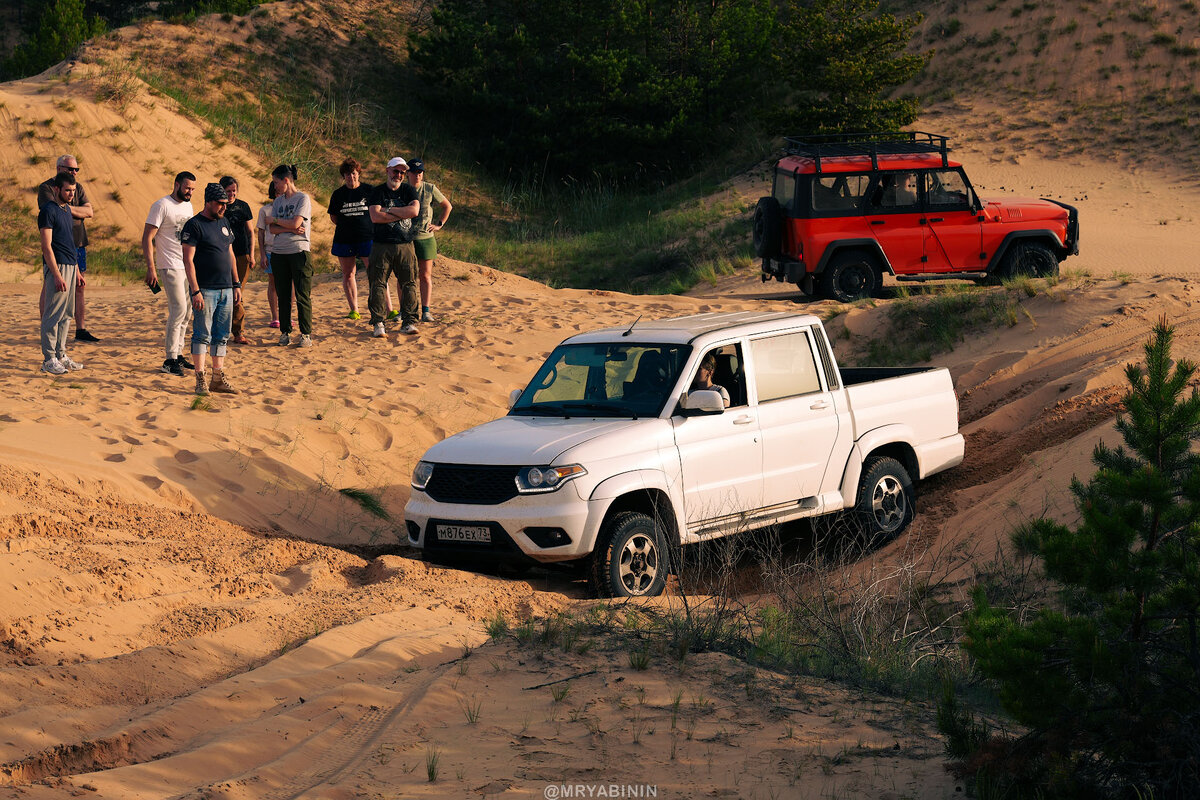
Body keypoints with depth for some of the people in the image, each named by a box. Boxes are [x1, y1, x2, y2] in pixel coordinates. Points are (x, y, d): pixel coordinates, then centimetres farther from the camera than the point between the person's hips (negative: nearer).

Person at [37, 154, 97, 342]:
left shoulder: (78, 187, 13)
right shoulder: (46, 188, -5)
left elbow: (89, 211, 0)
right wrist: (78, 212, -7)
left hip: (77, 244, 6)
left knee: (78, 288, 7)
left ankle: (80, 330, 13)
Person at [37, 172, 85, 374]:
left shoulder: (67, 210, 16)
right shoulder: (48, 211, -11)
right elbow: (46, 246, -16)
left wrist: (77, 271, 20)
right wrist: (57, 275, -21)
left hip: (70, 266, 9)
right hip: (56, 267, -9)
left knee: (67, 314, 10)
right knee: (53, 314, -7)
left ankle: (61, 355, 16)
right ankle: (49, 359, -6)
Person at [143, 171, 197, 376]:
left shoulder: (188, 206, 14)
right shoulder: (162, 206, -10)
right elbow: (147, 238, -12)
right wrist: (150, 268, -19)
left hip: (188, 266, 8)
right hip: (170, 266, -8)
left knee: (186, 312, 8)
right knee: (179, 310, -13)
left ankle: (178, 354, 16)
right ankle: (170, 360, -9)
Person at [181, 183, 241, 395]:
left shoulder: (224, 223, 15)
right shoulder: (194, 225, -7)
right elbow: (188, 260, -12)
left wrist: (236, 285, 16)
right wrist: (195, 291, -18)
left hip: (226, 290, 7)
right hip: (205, 290, -7)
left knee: (221, 336, 8)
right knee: (202, 335, -6)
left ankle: (218, 379, 13)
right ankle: (200, 381, -4)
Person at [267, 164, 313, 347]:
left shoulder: (302, 198, -4)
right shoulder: (278, 201, 14)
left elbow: (295, 223, -15)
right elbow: (272, 229, 5)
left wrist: (275, 220, 0)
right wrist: (290, 229, -12)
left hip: (298, 250, -6)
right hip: (278, 252, 6)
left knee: (302, 295, -4)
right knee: (283, 295, 8)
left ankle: (306, 334, 0)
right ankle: (285, 332, 14)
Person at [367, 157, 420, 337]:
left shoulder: (408, 191, 10)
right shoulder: (377, 192, 4)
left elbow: (415, 210, -9)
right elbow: (375, 216, -11)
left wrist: (389, 210, -8)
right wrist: (402, 214, -8)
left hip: (405, 245, 2)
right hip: (381, 246, -2)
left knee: (409, 284, -1)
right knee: (378, 284, -5)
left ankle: (408, 322, 4)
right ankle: (378, 324, -3)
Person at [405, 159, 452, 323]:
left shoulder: (430, 189, 1)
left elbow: (447, 206, 13)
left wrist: (439, 224, 6)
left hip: (425, 238, 0)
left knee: (425, 276, 0)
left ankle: (425, 311, 4)